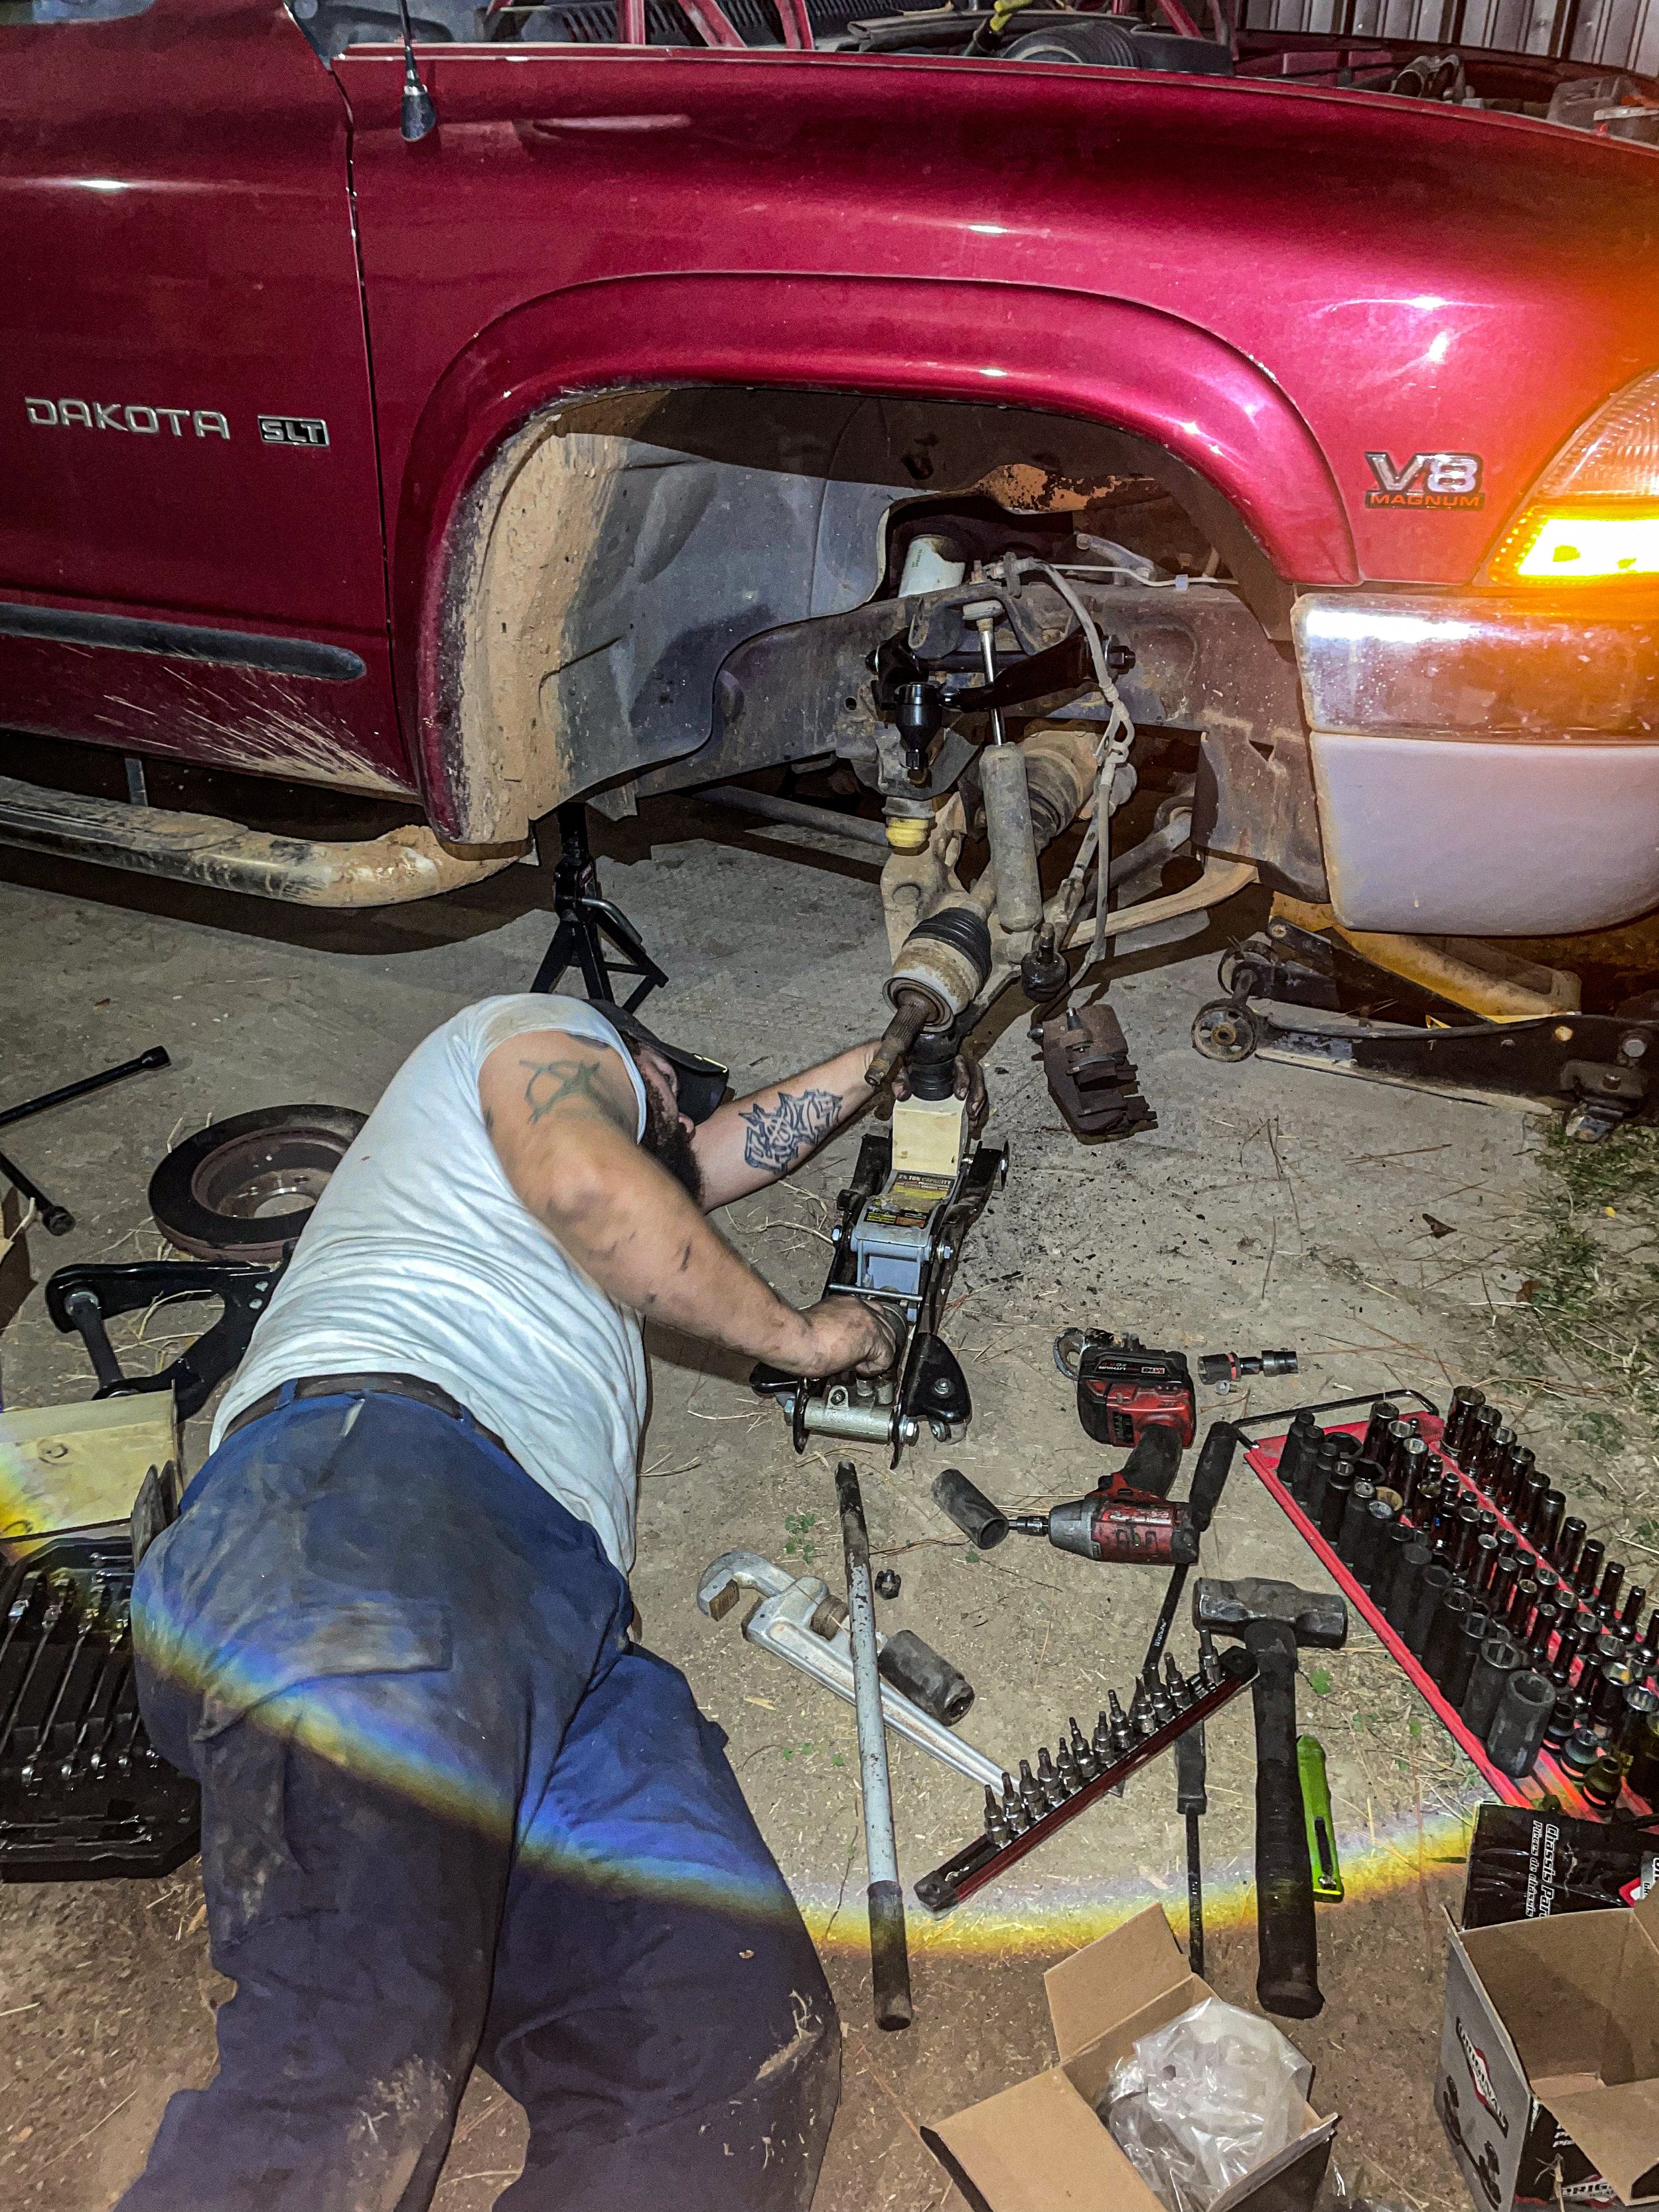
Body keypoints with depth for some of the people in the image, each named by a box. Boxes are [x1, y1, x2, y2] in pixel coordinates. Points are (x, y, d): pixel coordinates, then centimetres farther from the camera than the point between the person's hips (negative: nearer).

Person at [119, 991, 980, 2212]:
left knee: (749, 2052, -20)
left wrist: (876, 1066, 68)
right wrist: (797, 1332, 16)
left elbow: (723, 1152, 66)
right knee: (362, 2055, -33)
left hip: (561, 1609, 8)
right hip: (365, 1478, -8)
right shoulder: (554, 1031, 25)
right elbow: (585, 1180, 3)